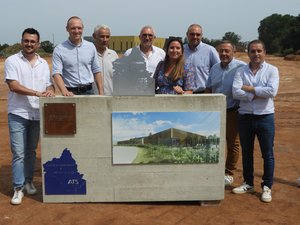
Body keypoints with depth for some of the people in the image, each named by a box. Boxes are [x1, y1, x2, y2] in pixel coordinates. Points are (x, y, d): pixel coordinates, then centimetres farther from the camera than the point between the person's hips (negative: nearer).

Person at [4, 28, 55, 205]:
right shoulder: (12, 61, -3)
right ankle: (18, 188, 5)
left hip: (38, 114, 4)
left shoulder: (43, 64, 11)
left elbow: (49, 84, 13)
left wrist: (50, 91, -12)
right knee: (19, 152, -3)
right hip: (18, 114, -4)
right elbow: (13, 85, -14)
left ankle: (28, 181, 28)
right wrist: (37, 93, -22)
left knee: (31, 151, 15)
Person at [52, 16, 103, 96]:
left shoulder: (91, 47, 9)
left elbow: (97, 71, 12)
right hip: (71, 93, -2)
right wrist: (64, 91, -26)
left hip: (89, 91, 3)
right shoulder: (59, 50, -1)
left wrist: (101, 92, 4)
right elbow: (56, 73, -10)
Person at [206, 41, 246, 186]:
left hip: (232, 111, -5)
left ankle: (229, 174, 21)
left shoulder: (241, 67, -11)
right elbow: (208, 89, 16)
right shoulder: (214, 68, 9)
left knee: (233, 143, 7)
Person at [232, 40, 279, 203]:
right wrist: (258, 94, -15)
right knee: (246, 152, 13)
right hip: (245, 117, 3)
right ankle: (248, 183, 28)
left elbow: (272, 91, -17)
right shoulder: (241, 71, 4)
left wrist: (250, 89, -12)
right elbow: (235, 92, -10)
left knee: (267, 154, 4)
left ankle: (267, 186, 17)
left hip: (265, 117, -2)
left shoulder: (272, 70, -1)